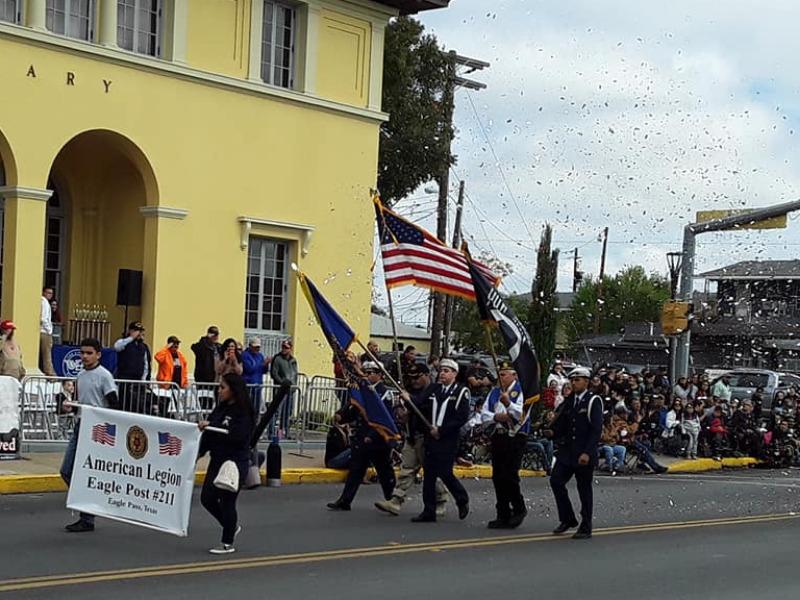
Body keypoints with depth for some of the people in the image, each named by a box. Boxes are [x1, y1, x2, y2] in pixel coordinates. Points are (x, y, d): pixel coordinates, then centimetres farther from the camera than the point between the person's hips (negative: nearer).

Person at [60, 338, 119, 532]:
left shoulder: (104, 376, -10)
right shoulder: (80, 376, 14)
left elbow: (114, 406, -13)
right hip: (80, 426, 8)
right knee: (67, 471, 6)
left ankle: (87, 520, 1)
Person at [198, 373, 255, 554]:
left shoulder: (243, 413, -15)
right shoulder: (220, 408, 7)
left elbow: (235, 436, -27)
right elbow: (210, 434, 9)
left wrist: (210, 427, -29)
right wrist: (200, 451, -2)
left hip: (235, 464, -8)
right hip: (217, 461, 8)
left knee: (227, 502, 1)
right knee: (207, 498, 10)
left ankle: (227, 543, 18)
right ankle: (232, 526, 33)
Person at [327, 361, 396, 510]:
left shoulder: (383, 393, -11)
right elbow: (353, 410, 16)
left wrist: (372, 436, -23)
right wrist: (341, 416, -5)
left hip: (378, 441, -7)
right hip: (361, 439, 7)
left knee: (385, 472, 6)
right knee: (355, 470, 6)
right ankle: (344, 501, 6)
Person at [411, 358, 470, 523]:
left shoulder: (461, 392, -3)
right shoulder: (432, 389, 12)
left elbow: (462, 417, -10)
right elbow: (421, 410, 8)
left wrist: (441, 430, -13)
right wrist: (430, 428, -11)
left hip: (448, 441, -5)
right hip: (430, 438, 5)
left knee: (445, 473, -7)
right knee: (429, 474, 4)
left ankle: (463, 500, 18)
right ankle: (429, 511, 9)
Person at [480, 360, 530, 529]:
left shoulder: (522, 391, -5)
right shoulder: (495, 392, 15)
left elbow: (522, 415, -19)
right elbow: (484, 416, 12)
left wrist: (508, 404, -35)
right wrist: (496, 417, -8)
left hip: (516, 439, -7)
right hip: (498, 437, 7)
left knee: (509, 476, -12)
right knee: (498, 477, 6)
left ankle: (519, 509, 9)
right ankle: (503, 516, 14)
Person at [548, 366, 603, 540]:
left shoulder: (593, 402, -7)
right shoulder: (568, 402, 13)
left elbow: (596, 429, -13)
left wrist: (587, 452, -20)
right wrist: (552, 430, -3)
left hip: (584, 454, -6)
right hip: (567, 451, 6)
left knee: (584, 489, 1)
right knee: (556, 481, -3)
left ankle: (586, 527, 11)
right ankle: (567, 519, 12)